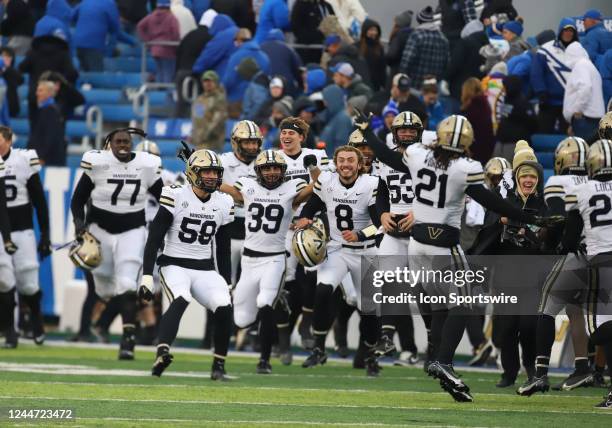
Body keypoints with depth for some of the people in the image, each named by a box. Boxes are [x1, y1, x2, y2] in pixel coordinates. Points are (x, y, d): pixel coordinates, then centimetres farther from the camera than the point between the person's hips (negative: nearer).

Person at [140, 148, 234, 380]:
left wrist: (228, 282, 16)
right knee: (181, 300, -34)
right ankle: (162, 353, -46)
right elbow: (154, 240, -10)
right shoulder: (175, 197, -9)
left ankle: (219, 366, -4)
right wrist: (147, 276, -15)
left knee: (224, 307, -18)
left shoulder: (223, 203, 7)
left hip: (205, 270, 5)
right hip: (174, 265, -5)